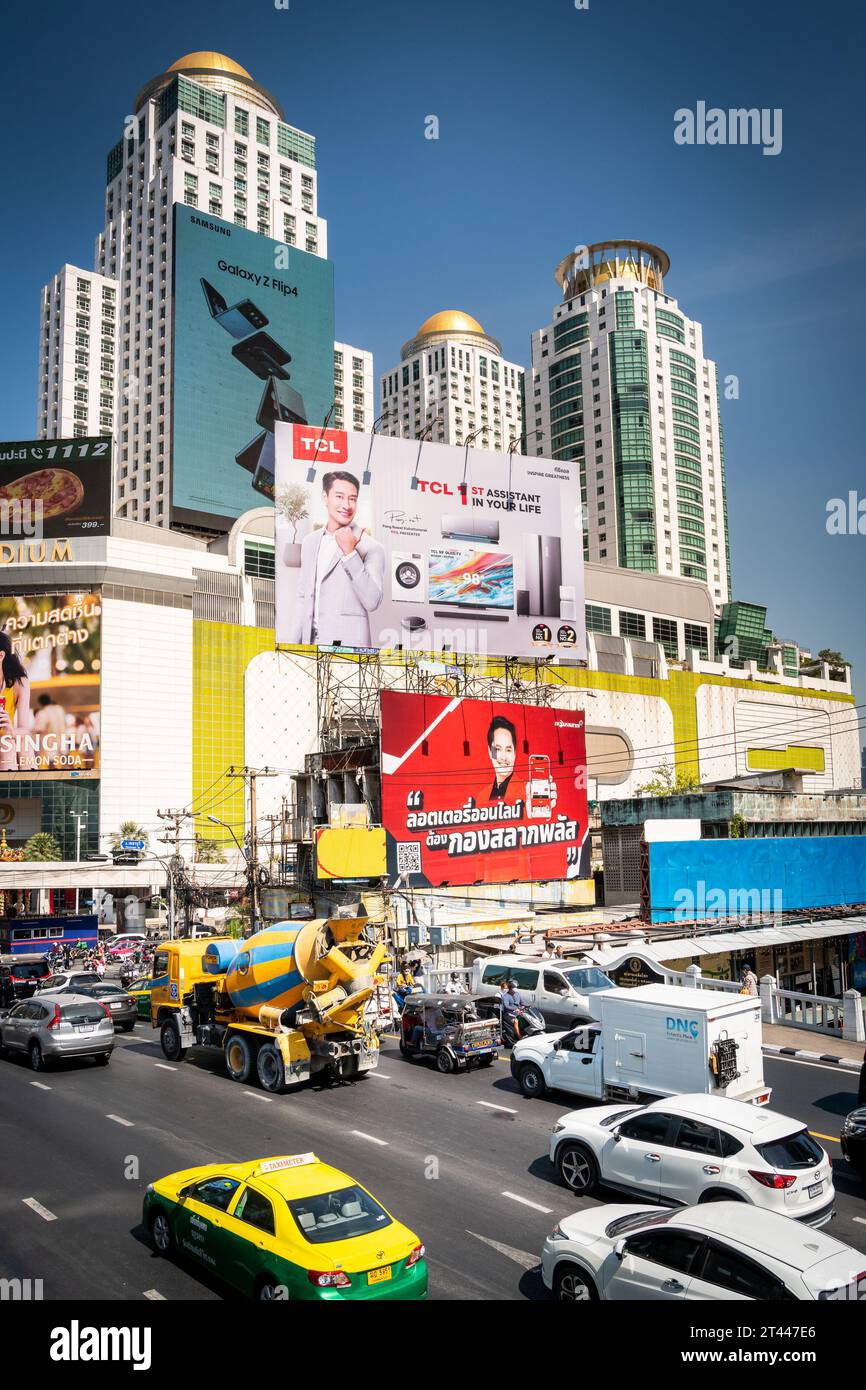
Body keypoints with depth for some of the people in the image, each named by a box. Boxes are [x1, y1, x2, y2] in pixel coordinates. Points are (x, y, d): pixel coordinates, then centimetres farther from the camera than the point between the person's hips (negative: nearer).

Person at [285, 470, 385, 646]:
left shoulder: (371, 548, -6)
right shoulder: (310, 542, 13)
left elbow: (372, 602, -15)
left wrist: (350, 553, -18)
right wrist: (291, 648, 14)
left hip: (348, 646, -5)